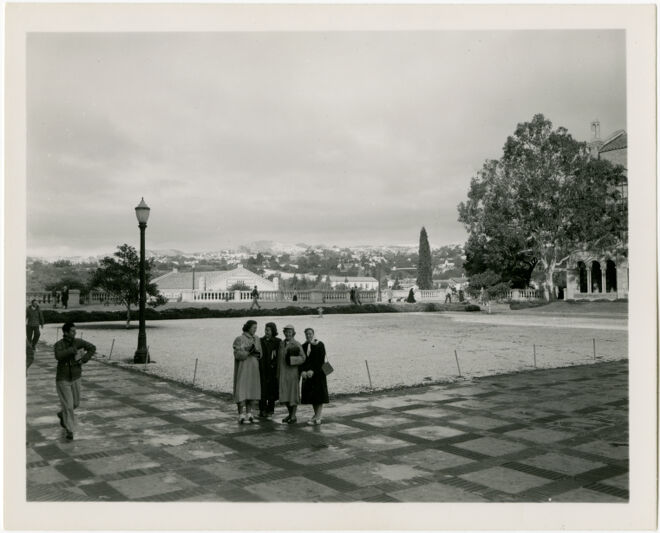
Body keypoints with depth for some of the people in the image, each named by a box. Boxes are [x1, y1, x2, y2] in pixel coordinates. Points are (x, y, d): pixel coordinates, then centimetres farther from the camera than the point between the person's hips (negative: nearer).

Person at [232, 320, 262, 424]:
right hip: (242, 368, -5)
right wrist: (249, 351, -30)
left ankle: (249, 414, 14)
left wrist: (257, 353, -16)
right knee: (241, 391, -7)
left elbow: (260, 354, 7)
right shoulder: (239, 339, -11)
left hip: (253, 369, 5)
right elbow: (237, 355, -18)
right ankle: (241, 415, -1)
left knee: (251, 391, 7)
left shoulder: (256, 339, 7)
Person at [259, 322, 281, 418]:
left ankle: (270, 410, 15)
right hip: (262, 369, 1)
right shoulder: (261, 341, 7)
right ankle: (262, 410, 7)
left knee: (272, 389, 4)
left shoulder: (278, 341, 3)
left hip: (272, 370, -1)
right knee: (262, 389, -1)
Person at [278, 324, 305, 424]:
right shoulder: (282, 344, 10)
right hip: (283, 372, 5)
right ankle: (290, 413, 23)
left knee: (293, 394, 2)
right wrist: (278, 373, 12)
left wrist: (292, 359, -23)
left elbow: (303, 358, -11)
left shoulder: (297, 344, -7)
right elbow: (280, 359, 13)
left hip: (293, 372, -5)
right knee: (285, 395, 7)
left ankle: (294, 416, 11)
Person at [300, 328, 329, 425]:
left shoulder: (320, 345, -5)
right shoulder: (304, 346, 10)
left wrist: (313, 371, -20)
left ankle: (318, 419, -6)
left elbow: (321, 360, -11)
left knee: (318, 395, -6)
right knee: (311, 395, 7)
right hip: (307, 374, 5)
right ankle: (316, 414, 19)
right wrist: (302, 371, -12)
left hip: (318, 373, -5)